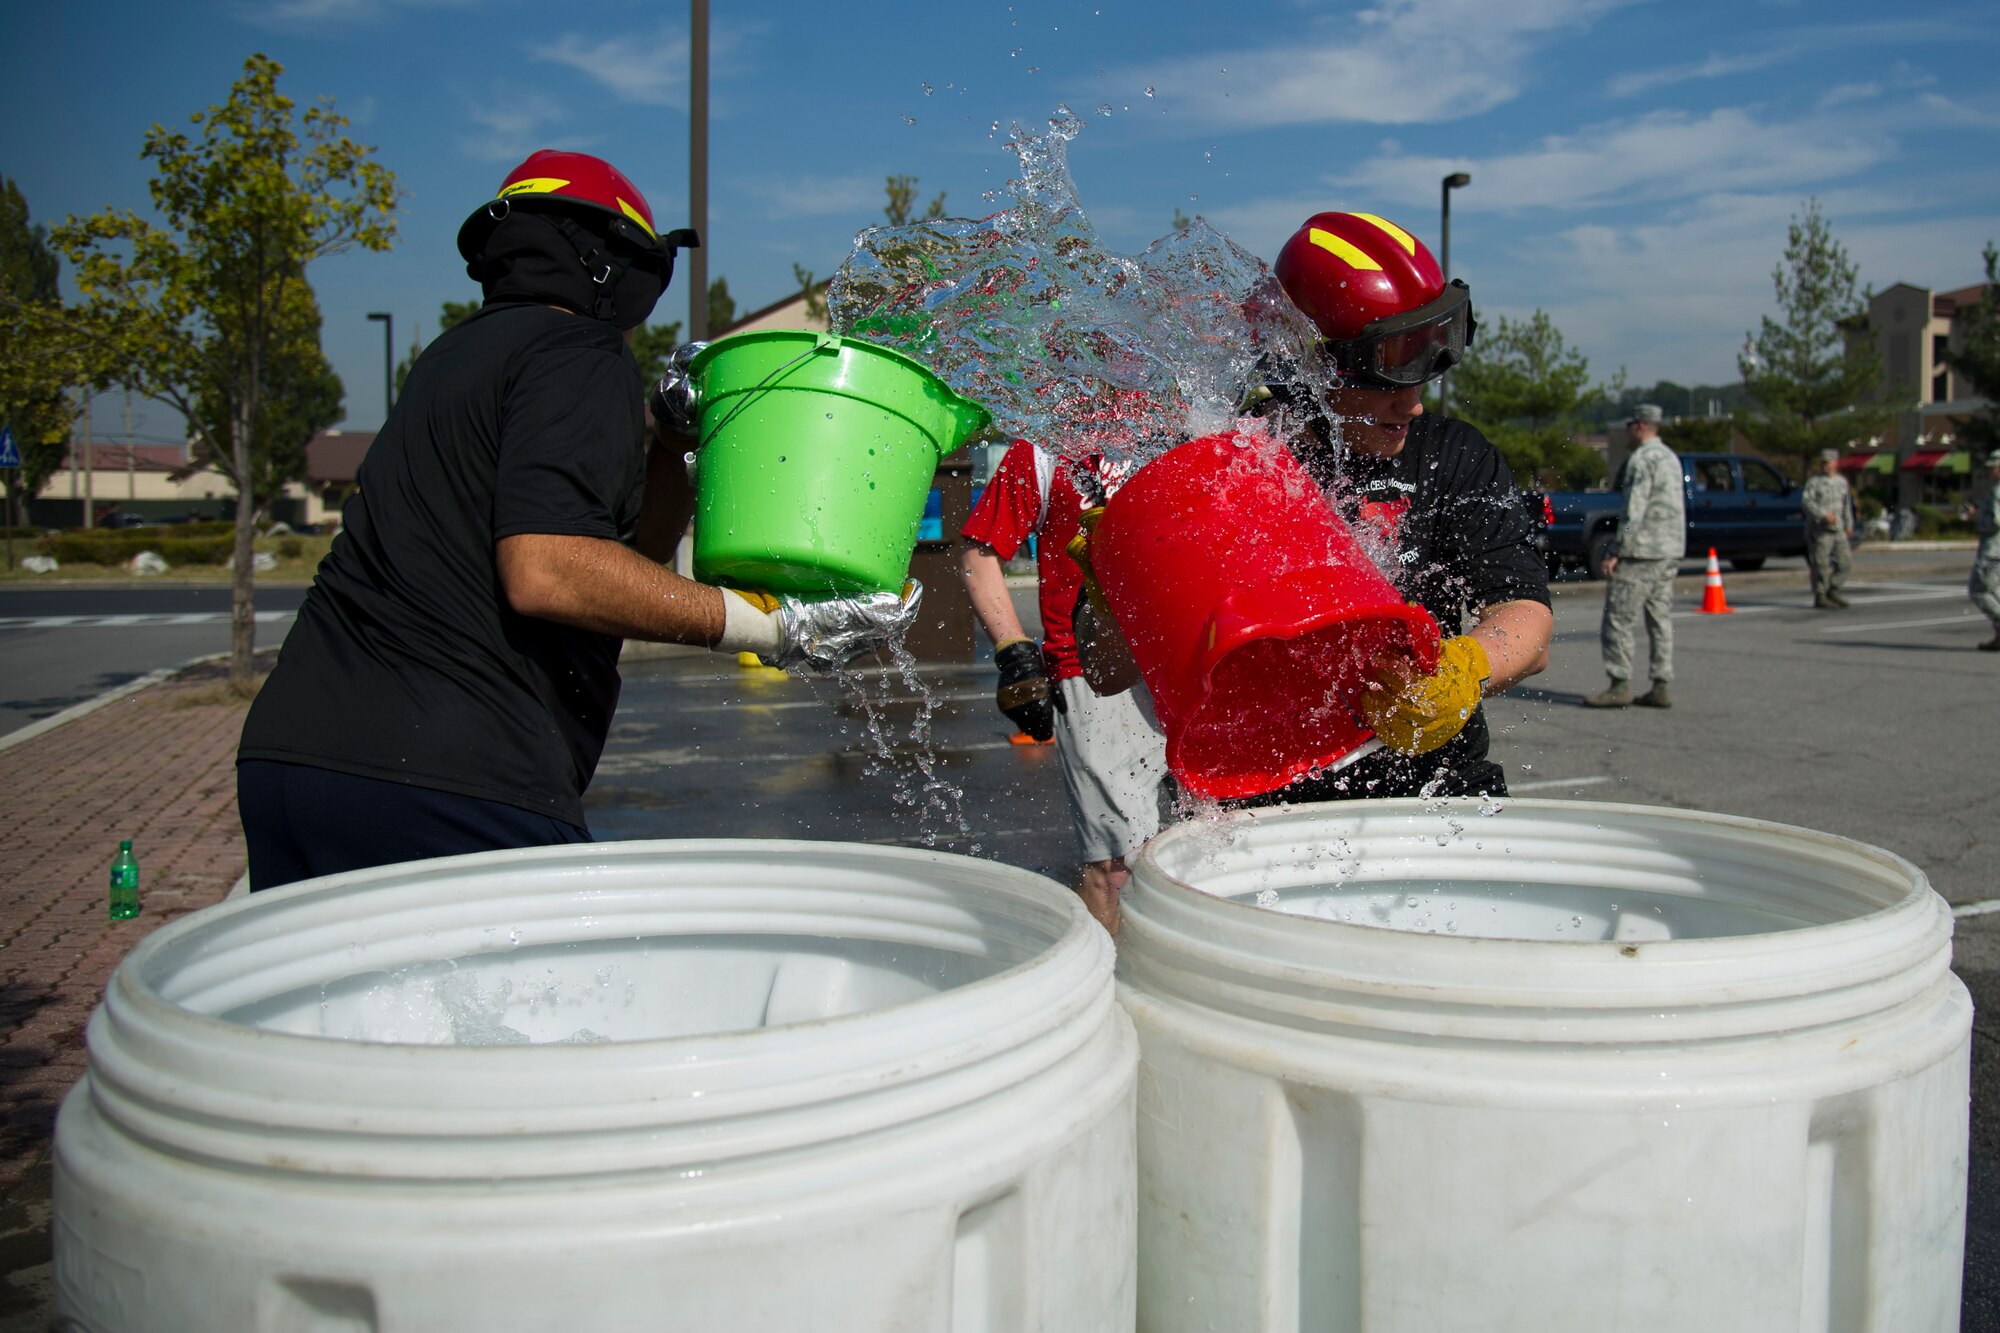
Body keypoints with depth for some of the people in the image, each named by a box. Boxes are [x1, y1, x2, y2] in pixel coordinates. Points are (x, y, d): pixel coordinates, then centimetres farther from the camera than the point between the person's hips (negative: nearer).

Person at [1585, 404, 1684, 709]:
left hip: (1642, 551, -10)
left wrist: (1617, 552, -16)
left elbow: (1634, 511, -18)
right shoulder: (1670, 457, 18)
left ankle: (1620, 685, -8)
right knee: (1660, 618, 9)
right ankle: (1661, 687, 9)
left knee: (1618, 618, -6)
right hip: (1670, 551, 10)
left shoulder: (1642, 459, -12)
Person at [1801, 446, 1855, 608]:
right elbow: (1806, 502, -16)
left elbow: (1846, 505, 22)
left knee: (1844, 560, 4)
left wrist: (1849, 525, 19)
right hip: (1819, 529, -6)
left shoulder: (1842, 481, 14)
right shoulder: (1814, 481, -5)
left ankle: (1832, 591, 17)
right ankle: (1819, 598, 1)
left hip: (1838, 529, 6)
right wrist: (1824, 514, -26)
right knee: (1821, 564, -5)